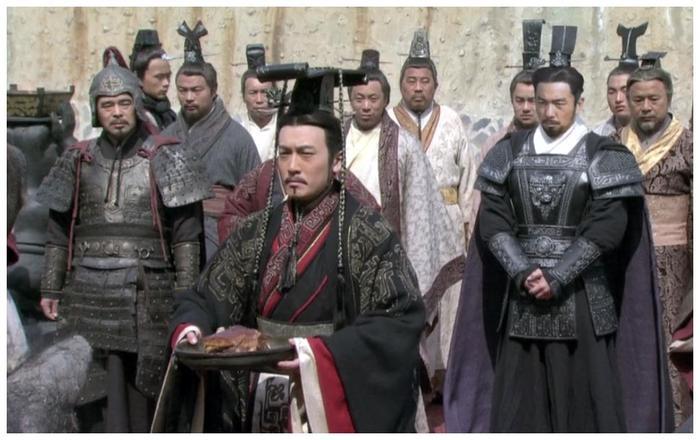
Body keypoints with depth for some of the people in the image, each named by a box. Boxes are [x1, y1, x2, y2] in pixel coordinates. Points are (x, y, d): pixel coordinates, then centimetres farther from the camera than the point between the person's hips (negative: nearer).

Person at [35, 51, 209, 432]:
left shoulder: (163, 158, 1)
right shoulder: (78, 160, 11)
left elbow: (186, 235, -1)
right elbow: (59, 232, 14)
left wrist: (185, 296, -6)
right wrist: (51, 288, 10)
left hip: (145, 295, -2)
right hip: (87, 293, 3)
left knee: (142, 391, 1)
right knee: (96, 396, 1)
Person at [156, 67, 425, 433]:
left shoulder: (365, 233, -11)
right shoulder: (257, 232, 5)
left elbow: (400, 321, -18)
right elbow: (203, 298, 6)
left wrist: (322, 352, -27)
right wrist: (189, 329, -16)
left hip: (333, 411, -4)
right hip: (263, 410, 5)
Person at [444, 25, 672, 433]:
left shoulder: (603, 156, -3)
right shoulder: (511, 151, 5)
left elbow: (607, 228, -10)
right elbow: (492, 220, 0)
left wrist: (557, 278, -15)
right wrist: (523, 273, -12)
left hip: (583, 294, -3)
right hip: (522, 294, 3)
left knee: (583, 392, 3)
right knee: (521, 397, 6)